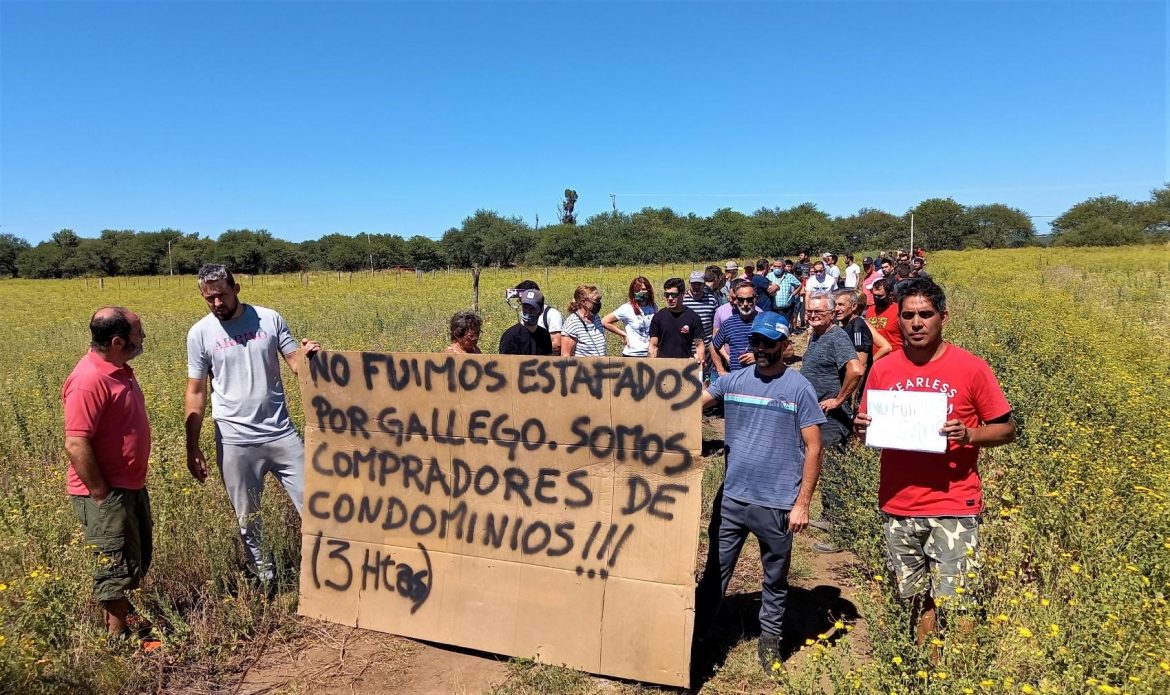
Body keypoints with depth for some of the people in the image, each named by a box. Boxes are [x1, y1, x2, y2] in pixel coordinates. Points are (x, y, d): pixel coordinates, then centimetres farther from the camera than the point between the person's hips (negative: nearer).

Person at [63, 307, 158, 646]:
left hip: (130, 486, 10)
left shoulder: (119, 370, 6)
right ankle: (119, 639, 20)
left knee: (139, 557, 22)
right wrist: (102, 496, -20)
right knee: (117, 565, 4)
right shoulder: (89, 380, -25)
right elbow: (76, 445, -26)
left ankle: (119, 613, 40)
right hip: (105, 494, -9)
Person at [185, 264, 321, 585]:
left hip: (281, 433, 0)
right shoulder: (200, 333, -2)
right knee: (247, 518, 12)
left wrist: (309, 356, -24)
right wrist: (192, 447, 1)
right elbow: (195, 393, 2)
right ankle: (264, 579, 30)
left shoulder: (269, 318, -1)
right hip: (236, 441, 0)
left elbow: (296, 364, 1)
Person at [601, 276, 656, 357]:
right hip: (632, 355, -4)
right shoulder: (627, 309, -10)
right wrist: (624, 334, -6)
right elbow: (605, 322, -10)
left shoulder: (654, 307, 4)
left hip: (650, 354, 5)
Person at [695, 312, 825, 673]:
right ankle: (696, 633, 25)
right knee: (715, 570, 13)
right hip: (731, 497, 3)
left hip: (777, 504, -3)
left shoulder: (799, 388, -7)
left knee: (775, 579, 15)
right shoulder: (733, 381, 3)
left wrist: (802, 503, -10)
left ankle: (769, 638, 33)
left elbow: (813, 448, -7)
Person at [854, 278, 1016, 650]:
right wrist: (861, 427, -12)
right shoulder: (883, 369, 2)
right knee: (915, 600, 14)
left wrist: (967, 434, -18)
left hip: (953, 509, -3)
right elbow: (868, 427, 11)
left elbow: (1007, 429, 1)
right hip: (897, 507, 3)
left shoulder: (971, 368, -6)